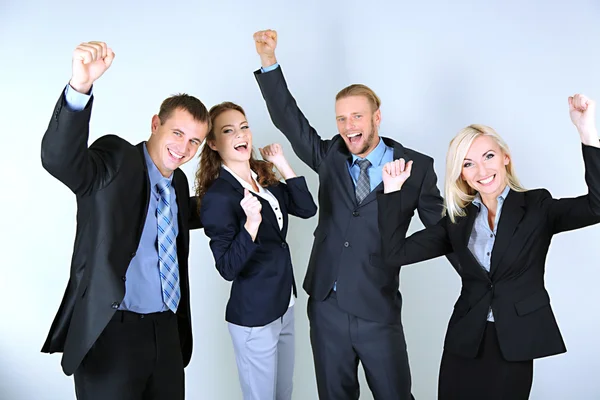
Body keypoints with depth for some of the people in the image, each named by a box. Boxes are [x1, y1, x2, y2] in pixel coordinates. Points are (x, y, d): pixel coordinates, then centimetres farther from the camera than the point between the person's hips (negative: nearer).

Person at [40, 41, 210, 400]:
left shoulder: (178, 181, 10)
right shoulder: (116, 160, -10)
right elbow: (59, 160, -29)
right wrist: (81, 86, -44)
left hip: (166, 331, 7)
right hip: (111, 333, -6)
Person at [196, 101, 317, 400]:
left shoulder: (265, 179, 4)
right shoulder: (217, 196, -19)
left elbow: (306, 209, 0)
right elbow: (228, 268, -23)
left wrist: (283, 165, -6)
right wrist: (252, 222, -36)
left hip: (284, 305, 7)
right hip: (253, 316, -7)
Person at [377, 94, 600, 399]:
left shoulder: (538, 207, -1)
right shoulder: (458, 220, 5)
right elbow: (396, 254, 0)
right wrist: (393, 191, -5)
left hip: (515, 346, -2)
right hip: (464, 344, 2)